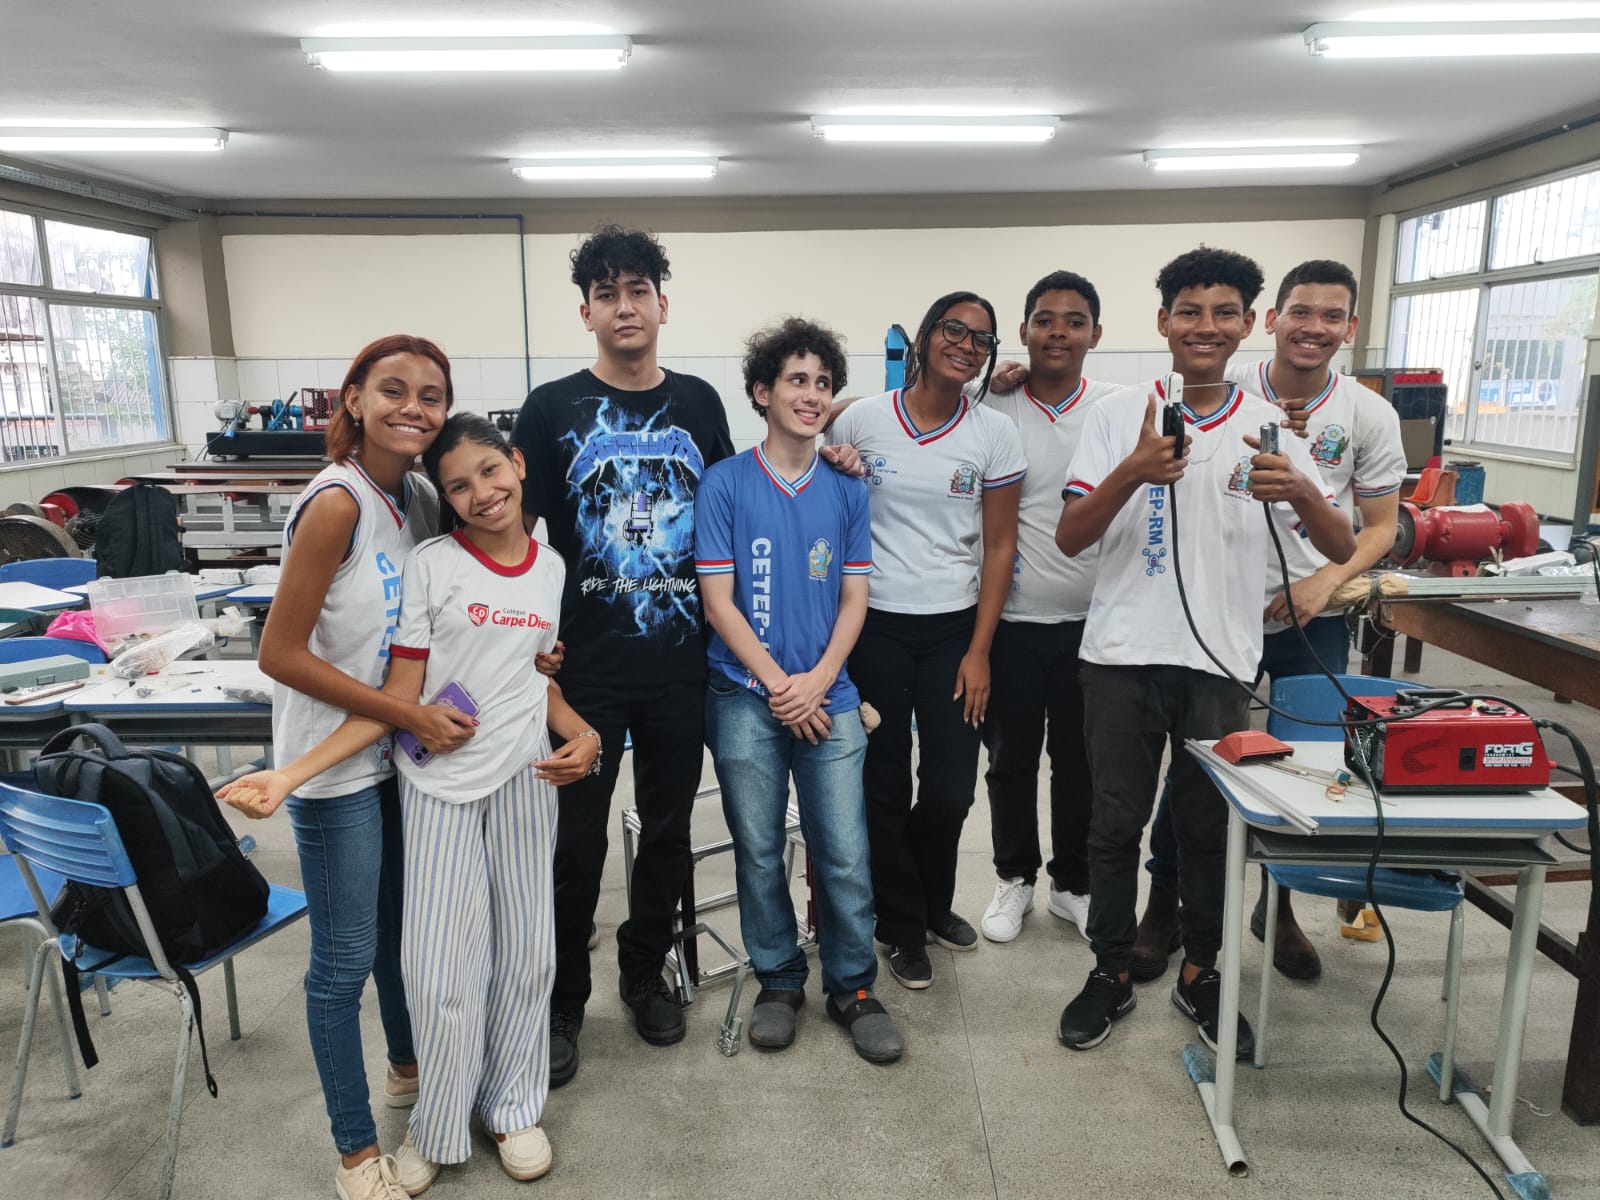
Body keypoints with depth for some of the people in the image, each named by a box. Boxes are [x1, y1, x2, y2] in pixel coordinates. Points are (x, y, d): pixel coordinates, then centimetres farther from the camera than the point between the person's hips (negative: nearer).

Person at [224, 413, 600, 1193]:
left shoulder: (552, 568, 3)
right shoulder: (430, 566, -8)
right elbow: (396, 701, -9)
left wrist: (584, 735, -7)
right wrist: (291, 775, -17)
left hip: (526, 777, 3)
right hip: (439, 784, -3)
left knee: (525, 952, 11)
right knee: (442, 968, 2)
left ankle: (511, 1106, 35)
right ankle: (437, 1127, 28)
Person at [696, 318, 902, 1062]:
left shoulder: (846, 490, 6)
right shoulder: (725, 484, -2)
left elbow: (854, 598, 6)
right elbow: (717, 600, -4)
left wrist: (818, 680, -8)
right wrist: (778, 683, -10)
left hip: (827, 696, 2)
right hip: (746, 698, -1)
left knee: (845, 855, 2)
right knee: (759, 852, 9)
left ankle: (853, 988, 23)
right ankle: (779, 983, 29)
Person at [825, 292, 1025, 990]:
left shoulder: (994, 435, 0)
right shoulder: (858, 421, -2)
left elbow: (999, 547, 2)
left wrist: (979, 652, -3)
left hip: (953, 628, 1)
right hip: (874, 625, -1)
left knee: (951, 788, 2)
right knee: (885, 785, 6)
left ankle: (931, 901, 34)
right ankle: (904, 927, 28)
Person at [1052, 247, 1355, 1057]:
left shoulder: (1270, 429, 3)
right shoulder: (1117, 417, -1)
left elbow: (1343, 550, 0)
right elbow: (1070, 539, -7)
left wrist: (1302, 492, -22)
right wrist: (1132, 473, -24)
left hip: (1220, 661, 1)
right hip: (1123, 654, -1)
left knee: (1208, 827, 13)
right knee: (1115, 824, 9)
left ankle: (1200, 975, 33)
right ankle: (1111, 973, 27)